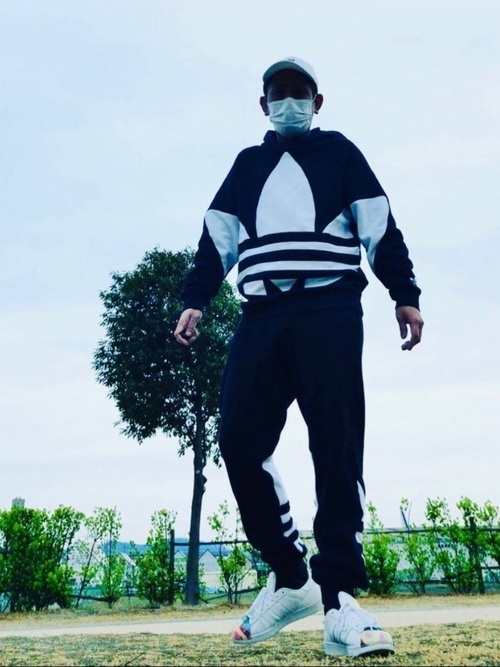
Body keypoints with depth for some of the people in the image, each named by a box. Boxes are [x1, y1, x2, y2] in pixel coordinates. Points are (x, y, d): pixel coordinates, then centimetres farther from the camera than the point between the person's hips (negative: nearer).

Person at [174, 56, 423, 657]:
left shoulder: (339, 152, 19)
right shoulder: (247, 164, 26)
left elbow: (379, 226, 10)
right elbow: (217, 237, 18)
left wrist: (405, 295, 0)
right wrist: (194, 302, 5)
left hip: (330, 312, -3)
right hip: (261, 317, 3)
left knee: (336, 448, -12)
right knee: (239, 443, -9)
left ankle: (339, 599, -13)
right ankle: (289, 579, 4)